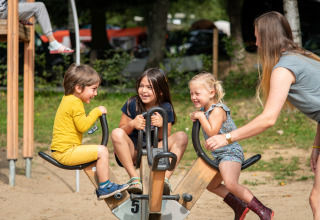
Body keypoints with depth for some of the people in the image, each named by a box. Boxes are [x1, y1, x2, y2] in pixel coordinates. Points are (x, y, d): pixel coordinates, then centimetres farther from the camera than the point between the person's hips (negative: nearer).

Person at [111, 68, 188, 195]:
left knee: (181, 136, -19)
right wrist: (132, 124, -25)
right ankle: (134, 178, -31)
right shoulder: (132, 104, -4)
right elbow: (122, 131, -3)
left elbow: (165, 139, -2)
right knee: (116, 133, -31)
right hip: (132, 152, -1)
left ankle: (165, 178, -28)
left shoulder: (166, 108, -1)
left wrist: (162, 126, -24)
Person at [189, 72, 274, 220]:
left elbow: (212, 132, -29)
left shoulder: (217, 110, -19)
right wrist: (195, 117, 10)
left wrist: (201, 116, -23)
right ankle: (240, 208, 30)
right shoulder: (204, 109, 10)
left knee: (231, 184, -31)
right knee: (210, 184, 23)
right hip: (219, 155, 11)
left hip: (230, 153, -11)